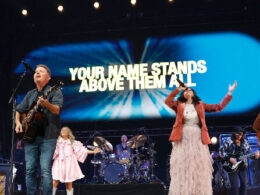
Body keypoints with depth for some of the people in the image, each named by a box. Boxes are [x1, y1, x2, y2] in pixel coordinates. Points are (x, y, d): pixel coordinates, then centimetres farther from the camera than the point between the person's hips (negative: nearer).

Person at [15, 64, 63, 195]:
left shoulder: (54, 92, 2)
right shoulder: (30, 94, 20)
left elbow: (57, 110, -14)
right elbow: (18, 110, 26)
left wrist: (46, 104, -35)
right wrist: (18, 122, 6)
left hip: (48, 137, -5)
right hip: (30, 135, 5)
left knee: (45, 170, -13)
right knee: (29, 170, 3)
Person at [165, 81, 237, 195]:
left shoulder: (200, 105, 11)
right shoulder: (179, 105, 8)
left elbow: (219, 107, 9)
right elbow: (167, 101, -10)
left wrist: (229, 93, 5)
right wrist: (178, 89, -17)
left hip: (198, 140, 1)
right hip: (183, 140, -1)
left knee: (199, 168, 1)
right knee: (182, 168, -2)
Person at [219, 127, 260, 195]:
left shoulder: (244, 142, 7)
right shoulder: (229, 142, -8)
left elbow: (249, 153, 8)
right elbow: (221, 151, -9)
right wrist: (229, 158, -17)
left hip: (243, 166, 5)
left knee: (244, 184, 3)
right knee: (234, 185, -5)